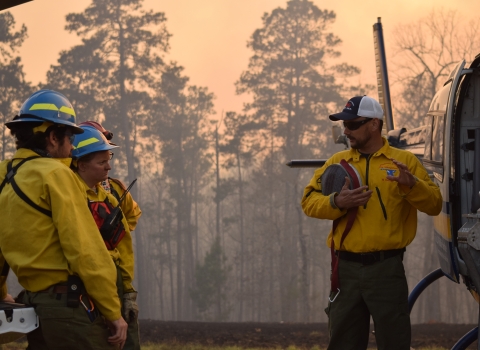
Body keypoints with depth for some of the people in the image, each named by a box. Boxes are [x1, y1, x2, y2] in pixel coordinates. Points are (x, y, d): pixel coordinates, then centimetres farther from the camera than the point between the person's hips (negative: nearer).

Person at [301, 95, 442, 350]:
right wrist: (336, 202, -14)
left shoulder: (404, 161, 3)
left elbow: (434, 204, -1)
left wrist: (411, 184, -20)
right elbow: (309, 201, 5)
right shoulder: (337, 162, 11)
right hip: (346, 267, 3)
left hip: (387, 267, -3)